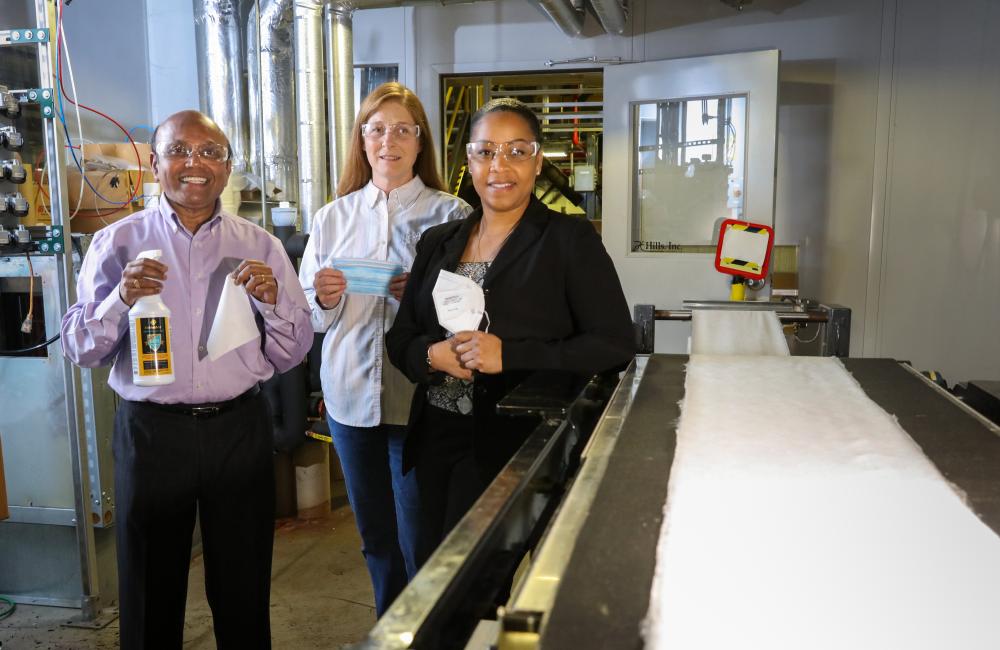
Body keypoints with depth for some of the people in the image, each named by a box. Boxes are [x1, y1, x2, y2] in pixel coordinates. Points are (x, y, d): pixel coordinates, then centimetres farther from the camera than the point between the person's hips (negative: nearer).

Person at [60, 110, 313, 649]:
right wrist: (122, 298, -18)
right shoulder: (117, 243, 1)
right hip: (149, 429, -1)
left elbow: (291, 355, 5)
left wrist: (271, 301, -14)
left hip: (240, 428, 1)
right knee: (151, 591, 13)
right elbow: (79, 350, -1)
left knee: (243, 592, 13)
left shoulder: (260, 247, 4)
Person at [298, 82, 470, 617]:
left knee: (422, 546, 0)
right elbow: (309, 319, 10)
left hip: (420, 399, -4)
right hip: (351, 396, 4)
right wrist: (324, 298, -11)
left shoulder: (452, 215, -2)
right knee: (376, 539, 18)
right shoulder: (332, 218, 9)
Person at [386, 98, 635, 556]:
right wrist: (433, 356, -11)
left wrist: (510, 355, -19)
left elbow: (615, 346, -11)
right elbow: (401, 339, 12)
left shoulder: (570, 239, -5)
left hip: (521, 445, -5)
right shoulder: (438, 243, 10)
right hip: (438, 441, 5)